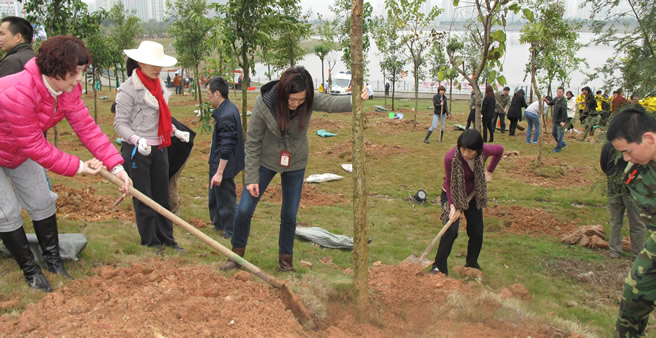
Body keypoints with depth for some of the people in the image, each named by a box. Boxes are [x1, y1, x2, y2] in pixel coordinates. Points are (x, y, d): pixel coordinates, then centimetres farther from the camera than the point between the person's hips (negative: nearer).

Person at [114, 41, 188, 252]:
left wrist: (175, 132, 13)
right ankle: (150, 241, 18)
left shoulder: (159, 86, 10)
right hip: (136, 150, -7)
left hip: (159, 148, 7)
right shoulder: (129, 89, -13)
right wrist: (137, 140, -29)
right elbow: (120, 124, -14)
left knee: (162, 195, 11)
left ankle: (166, 238, 21)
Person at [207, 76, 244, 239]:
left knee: (226, 199, 3)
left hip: (224, 165, -11)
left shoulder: (226, 116, -26)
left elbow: (226, 148, -27)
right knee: (215, 196, 25)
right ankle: (218, 224, 41)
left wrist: (219, 172, -23)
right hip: (218, 164, 11)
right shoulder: (229, 108, 6)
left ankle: (231, 232, 16)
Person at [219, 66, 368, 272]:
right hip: (266, 161, -1)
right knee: (244, 210, 0)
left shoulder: (309, 101, -22)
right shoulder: (263, 103, -24)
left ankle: (286, 260, 28)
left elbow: (332, 103, -42)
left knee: (289, 215, 8)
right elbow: (253, 142, -16)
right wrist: (251, 178, -15)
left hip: (295, 164, 1)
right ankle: (237, 255, 22)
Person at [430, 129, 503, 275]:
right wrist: (452, 205, -26)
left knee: (477, 232, 3)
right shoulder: (450, 157, -32)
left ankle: (472, 264, 25)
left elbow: (499, 150, 0)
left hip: (472, 195, 4)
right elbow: (448, 181, -18)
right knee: (451, 230, -19)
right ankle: (439, 266, -7)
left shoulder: (484, 151, -24)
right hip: (452, 195, -4)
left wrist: (489, 172, -1)